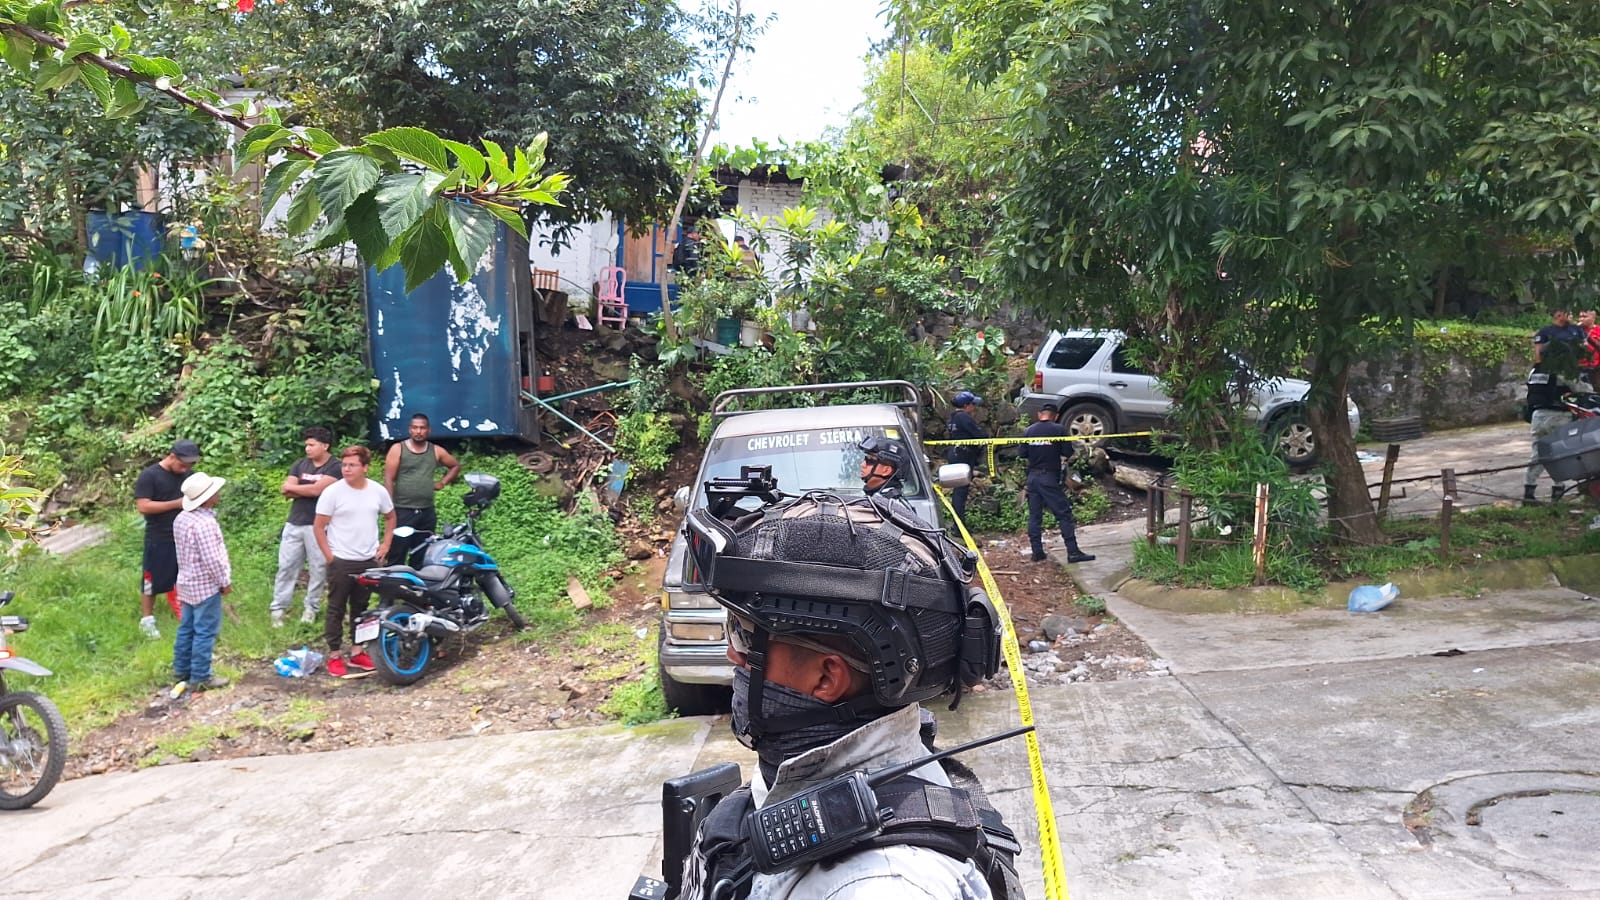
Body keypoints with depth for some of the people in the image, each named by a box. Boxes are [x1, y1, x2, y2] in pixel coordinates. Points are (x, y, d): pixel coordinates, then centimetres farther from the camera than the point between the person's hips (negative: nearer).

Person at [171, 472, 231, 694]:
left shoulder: (181, 518, 5)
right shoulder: (205, 523, -25)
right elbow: (212, 559, -25)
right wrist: (225, 581, -12)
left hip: (188, 582, 9)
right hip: (206, 585, -9)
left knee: (187, 628, 18)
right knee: (205, 632, -1)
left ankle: (182, 670, 29)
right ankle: (200, 678, 4)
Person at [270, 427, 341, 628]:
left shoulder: (335, 467, -7)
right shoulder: (300, 464, 10)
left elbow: (317, 490, -17)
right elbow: (286, 491, 1)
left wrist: (293, 487, -2)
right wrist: (308, 490, -12)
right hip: (294, 523, 4)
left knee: (318, 568, 4)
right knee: (286, 566, 5)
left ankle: (311, 608, 16)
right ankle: (278, 608, 12)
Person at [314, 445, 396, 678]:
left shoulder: (378, 491, 0)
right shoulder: (332, 492, -11)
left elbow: (390, 517, 17)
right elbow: (318, 526, -8)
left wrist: (385, 543, 8)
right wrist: (329, 556, -12)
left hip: (369, 561, 4)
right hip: (340, 561, -4)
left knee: (361, 607, 14)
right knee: (336, 609, 3)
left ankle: (358, 652, 24)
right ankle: (334, 656, 11)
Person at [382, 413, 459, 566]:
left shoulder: (436, 451, 9)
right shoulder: (398, 449, 0)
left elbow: (456, 466, 25)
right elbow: (388, 480, -5)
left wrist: (442, 482, 10)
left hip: (427, 512, 4)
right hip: (402, 511, -4)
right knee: (396, 556, -5)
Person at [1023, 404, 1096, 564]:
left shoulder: (1028, 431, 5)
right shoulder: (1059, 429, -6)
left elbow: (1023, 453, 7)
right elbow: (1068, 452, -6)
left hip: (1032, 477, 4)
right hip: (1050, 477, -4)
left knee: (1034, 515, 8)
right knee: (1064, 514, -2)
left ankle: (1037, 552, 9)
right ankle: (1073, 552, -5)